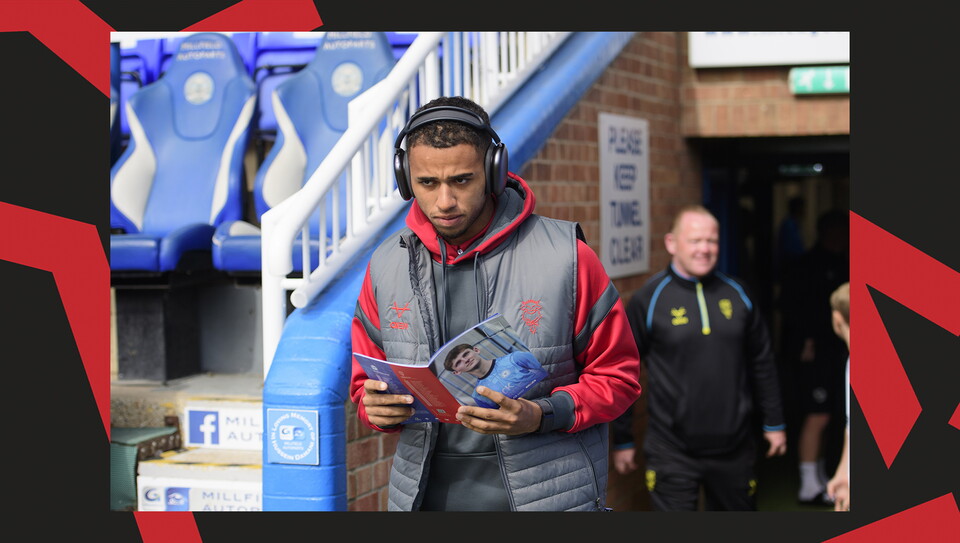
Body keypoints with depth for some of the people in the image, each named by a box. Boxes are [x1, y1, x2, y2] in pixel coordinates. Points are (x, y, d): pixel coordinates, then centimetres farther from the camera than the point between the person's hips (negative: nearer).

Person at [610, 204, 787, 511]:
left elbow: (762, 362, 14)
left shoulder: (736, 294, 6)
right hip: (673, 452, -4)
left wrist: (774, 423, 14)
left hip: (734, 447, 4)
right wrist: (622, 440, 1)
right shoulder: (649, 300, -5)